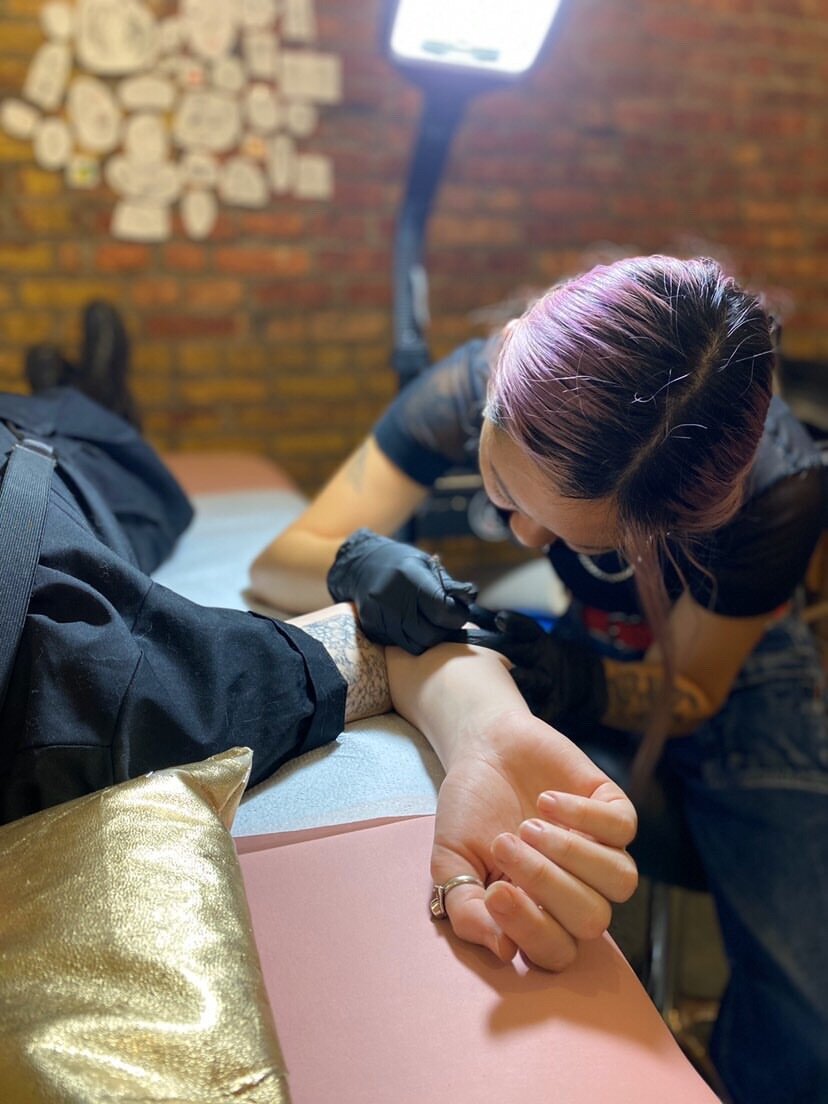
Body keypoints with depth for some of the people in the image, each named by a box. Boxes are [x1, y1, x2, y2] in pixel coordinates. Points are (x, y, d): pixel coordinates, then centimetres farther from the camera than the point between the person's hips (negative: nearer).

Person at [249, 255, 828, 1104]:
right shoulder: (477, 386, -28)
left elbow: (693, 693, -17)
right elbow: (274, 565, -20)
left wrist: (590, 687, -39)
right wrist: (355, 561, -44)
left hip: (732, 673, -1)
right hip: (563, 645, 2)